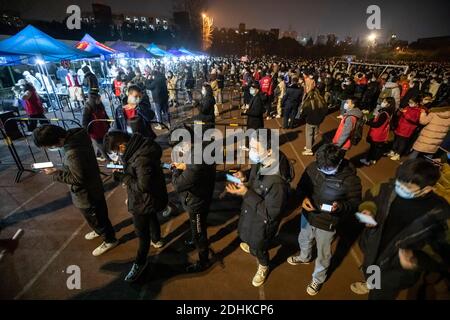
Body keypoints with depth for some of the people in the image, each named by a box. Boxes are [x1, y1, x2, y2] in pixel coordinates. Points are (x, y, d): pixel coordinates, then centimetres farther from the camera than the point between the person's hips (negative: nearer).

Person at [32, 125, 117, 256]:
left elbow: (78, 179, -25)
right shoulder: (77, 134, -11)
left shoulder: (73, 154, -39)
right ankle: (100, 230, 56)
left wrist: (55, 173, -17)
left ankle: (110, 240, 38)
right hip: (93, 186, 8)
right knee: (99, 215, 31)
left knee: (96, 218, 16)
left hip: (86, 194, -8)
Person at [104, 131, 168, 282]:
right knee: (151, 218, 32)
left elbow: (143, 186, -32)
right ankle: (157, 240, 59)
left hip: (145, 202, -10)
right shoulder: (139, 146, -7)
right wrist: (124, 172, -5)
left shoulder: (142, 158, -36)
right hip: (148, 199, 10)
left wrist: (122, 177, -24)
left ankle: (140, 263, 32)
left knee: (142, 232, 10)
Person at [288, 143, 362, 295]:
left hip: (327, 223, -3)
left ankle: (318, 278, 51)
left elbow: (355, 203, -12)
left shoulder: (350, 179, -25)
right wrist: (303, 198, -26)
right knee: (304, 239, 31)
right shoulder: (313, 167, -18)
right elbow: (301, 186, -4)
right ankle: (304, 257, 66)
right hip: (307, 215, 4)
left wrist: (340, 206, -33)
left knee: (323, 253, 21)